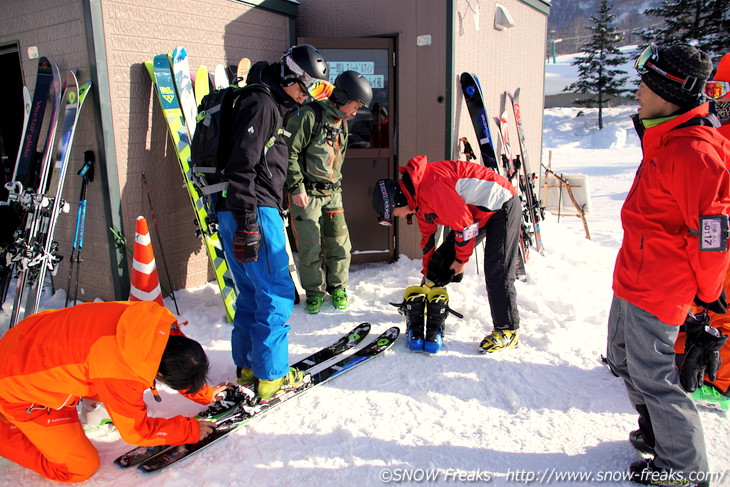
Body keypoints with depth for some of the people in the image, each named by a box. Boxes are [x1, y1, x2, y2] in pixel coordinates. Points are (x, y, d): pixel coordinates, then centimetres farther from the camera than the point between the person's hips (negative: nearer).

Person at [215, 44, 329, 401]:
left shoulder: (272, 105, 22)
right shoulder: (260, 103, -10)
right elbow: (241, 167, -20)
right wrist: (248, 224, -24)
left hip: (240, 213, 11)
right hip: (254, 212, -11)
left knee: (252, 294, 16)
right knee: (277, 295, -4)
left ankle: (247, 368, 26)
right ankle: (271, 378, 5)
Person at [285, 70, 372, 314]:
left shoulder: (341, 122, 14)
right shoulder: (308, 115, -12)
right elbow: (290, 152, -14)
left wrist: (337, 184, 18)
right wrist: (296, 187, -15)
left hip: (332, 193, 7)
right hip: (306, 193, -7)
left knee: (339, 244, 6)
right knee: (310, 246, -2)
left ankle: (337, 287, 24)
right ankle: (314, 292, 15)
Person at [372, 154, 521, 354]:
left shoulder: (430, 187, -30)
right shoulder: (417, 197, 2)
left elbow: (463, 223, -26)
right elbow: (428, 236, 14)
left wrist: (461, 259, -11)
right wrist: (427, 271, 21)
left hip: (502, 206, -9)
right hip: (477, 212, 10)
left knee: (496, 272, -13)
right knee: (442, 259, 8)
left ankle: (508, 331, -1)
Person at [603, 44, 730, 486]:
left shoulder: (694, 153, -24)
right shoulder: (665, 140, 10)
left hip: (657, 289, -10)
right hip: (633, 279, 10)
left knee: (651, 375, 3)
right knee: (623, 359, 22)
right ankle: (656, 431, 43)